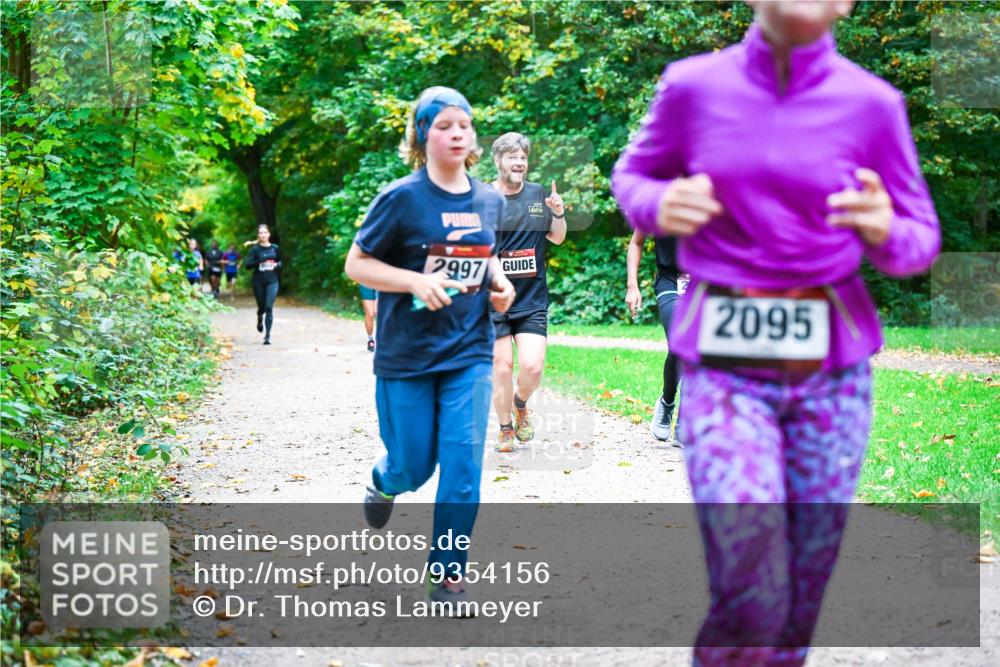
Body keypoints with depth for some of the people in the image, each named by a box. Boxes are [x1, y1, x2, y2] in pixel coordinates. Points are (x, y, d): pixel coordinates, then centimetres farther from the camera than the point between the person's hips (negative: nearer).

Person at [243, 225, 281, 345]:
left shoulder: (275, 248, 4)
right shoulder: (255, 249, -3)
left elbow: (281, 262, 18)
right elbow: (247, 265, -9)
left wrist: (277, 264, -5)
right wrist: (259, 261, -23)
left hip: (272, 282, 0)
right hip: (259, 282, 0)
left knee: (269, 307, -13)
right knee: (262, 307, 12)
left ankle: (267, 335, -12)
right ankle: (260, 320, 49)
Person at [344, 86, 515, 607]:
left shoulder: (490, 201, 5)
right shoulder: (402, 199, -11)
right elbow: (356, 264, -8)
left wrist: (498, 283, 1)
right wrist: (418, 281, -22)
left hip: (470, 353, 3)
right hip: (407, 355, -3)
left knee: (463, 464, -4)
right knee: (413, 467, 8)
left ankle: (447, 572, 9)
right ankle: (384, 483, 45)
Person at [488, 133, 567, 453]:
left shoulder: (538, 195, 7)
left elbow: (557, 238, 15)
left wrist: (558, 214, -3)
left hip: (532, 299, 2)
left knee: (532, 366, -9)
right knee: (502, 366, 1)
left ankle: (521, 405, 23)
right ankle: (505, 428, 22)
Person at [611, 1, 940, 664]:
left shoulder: (872, 104, -3)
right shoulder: (693, 86, -2)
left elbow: (920, 241, 6)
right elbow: (634, 174, 15)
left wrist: (884, 230, -18)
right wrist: (659, 206, -9)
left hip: (830, 369, 2)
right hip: (725, 365, -1)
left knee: (799, 606, 11)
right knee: (750, 601, -15)